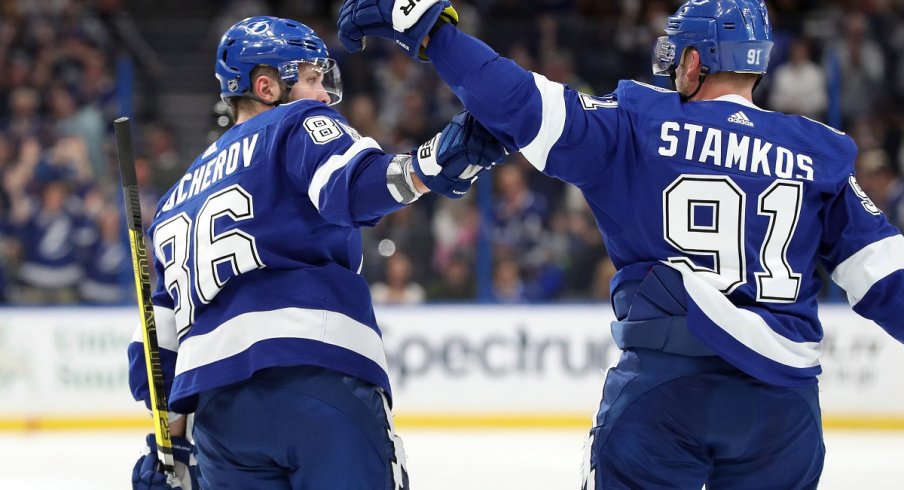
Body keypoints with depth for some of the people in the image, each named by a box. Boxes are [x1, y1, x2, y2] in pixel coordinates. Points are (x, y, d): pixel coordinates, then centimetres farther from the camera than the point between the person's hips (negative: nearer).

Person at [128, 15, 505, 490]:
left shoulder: (178, 198, 32)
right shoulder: (298, 124, 12)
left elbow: (158, 334, 28)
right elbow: (350, 183, -14)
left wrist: (168, 438, 31)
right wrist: (430, 166, -30)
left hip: (216, 403, 6)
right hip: (318, 374, -6)